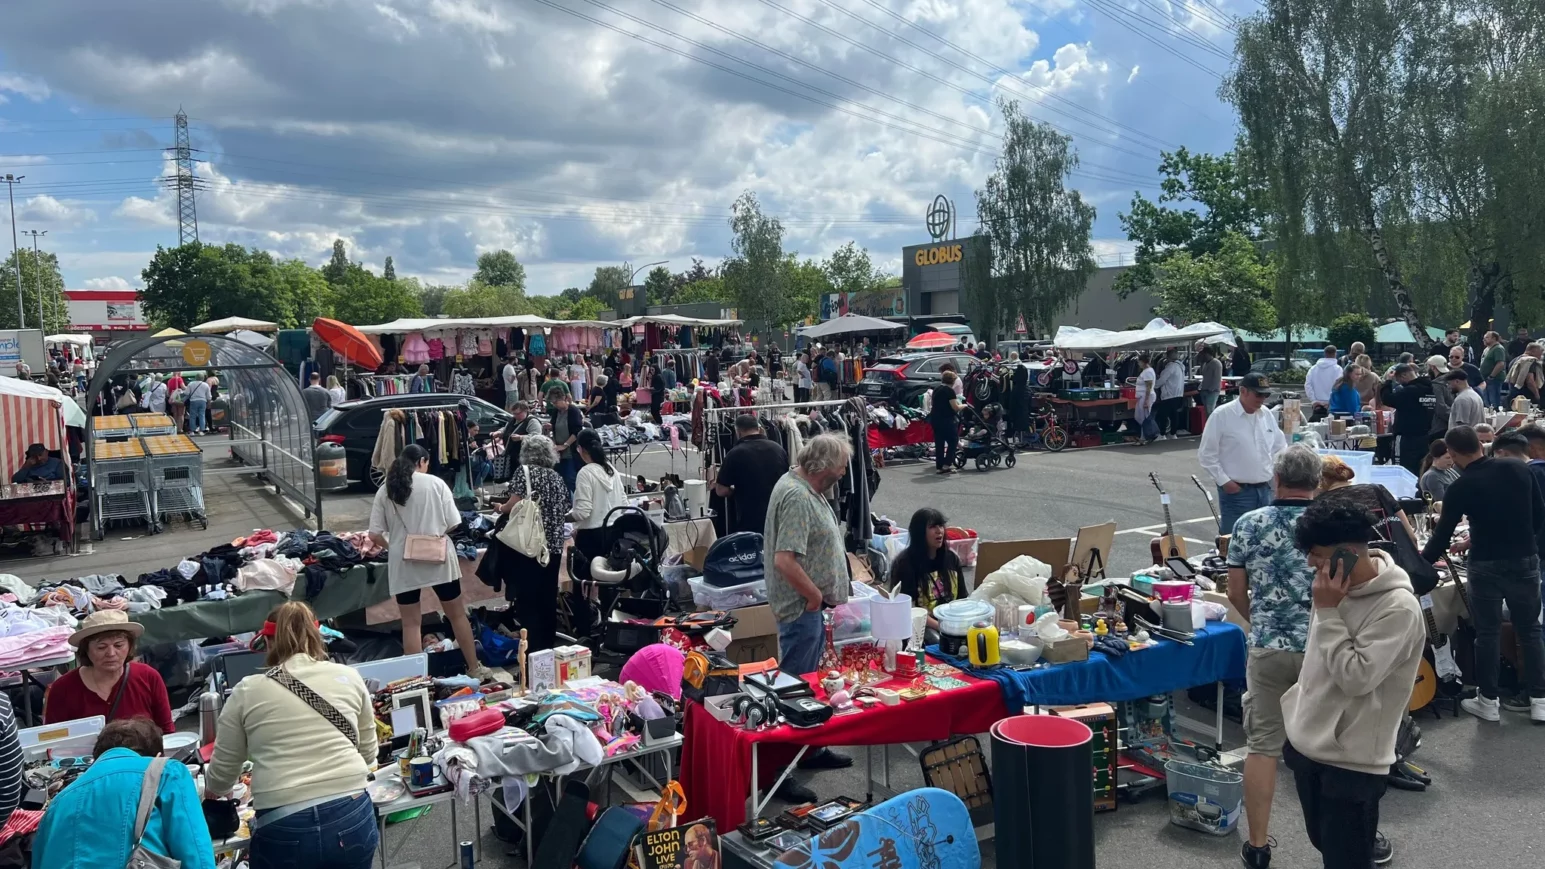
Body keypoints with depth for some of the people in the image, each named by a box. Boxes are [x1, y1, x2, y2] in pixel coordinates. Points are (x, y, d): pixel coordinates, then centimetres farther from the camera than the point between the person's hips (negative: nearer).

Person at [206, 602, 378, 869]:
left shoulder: (247, 691, 3)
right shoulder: (349, 677, 6)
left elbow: (223, 772, 13)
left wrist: (210, 793, 35)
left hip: (285, 830, -1)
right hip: (352, 817, 1)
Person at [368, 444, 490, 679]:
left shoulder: (385, 491, 2)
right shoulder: (436, 483, -3)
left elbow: (375, 534, 0)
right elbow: (453, 524, -4)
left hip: (402, 563, 1)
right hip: (437, 558, -1)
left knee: (411, 622, 8)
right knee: (457, 614, 13)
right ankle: (474, 668, 23)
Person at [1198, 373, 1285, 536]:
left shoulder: (1266, 414, 8)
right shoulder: (1222, 415, -10)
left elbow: (1279, 448, 20)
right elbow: (1206, 454, -9)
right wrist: (1224, 481, -13)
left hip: (1264, 489, 6)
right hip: (1236, 491, -6)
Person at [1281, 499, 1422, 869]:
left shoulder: (1398, 607, -22)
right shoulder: (1338, 587, 1)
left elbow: (1355, 677, -25)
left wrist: (1328, 612, -22)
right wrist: (1296, 712, 18)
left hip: (1351, 761, -7)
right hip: (1306, 744, 7)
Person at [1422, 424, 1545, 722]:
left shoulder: (1460, 487, -12)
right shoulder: (1521, 470, -2)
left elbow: (1442, 535, -7)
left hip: (1486, 565, -3)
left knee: (1487, 633, 8)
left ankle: (1488, 701, 15)